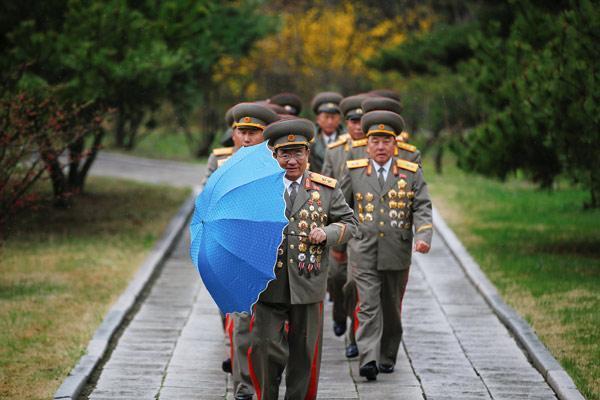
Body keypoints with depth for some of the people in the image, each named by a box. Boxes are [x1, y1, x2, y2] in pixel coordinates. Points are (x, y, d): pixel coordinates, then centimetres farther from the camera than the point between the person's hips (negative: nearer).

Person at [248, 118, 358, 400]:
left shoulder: (326, 189, 5)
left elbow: (349, 223, 10)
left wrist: (327, 233, -9)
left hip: (307, 284, 1)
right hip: (268, 284, -1)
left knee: (304, 352, 9)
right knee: (264, 347, -4)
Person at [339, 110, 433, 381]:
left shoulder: (411, 173, 4)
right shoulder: (354, 171, 4)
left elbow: (422, 208, -1)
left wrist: (424, 237, -17)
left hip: (397, 254, 1)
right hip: (364, 253, -1)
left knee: (391, 308, 12)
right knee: (368, 306, -12)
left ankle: (387, 357, 27)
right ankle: (368, 360, -21)